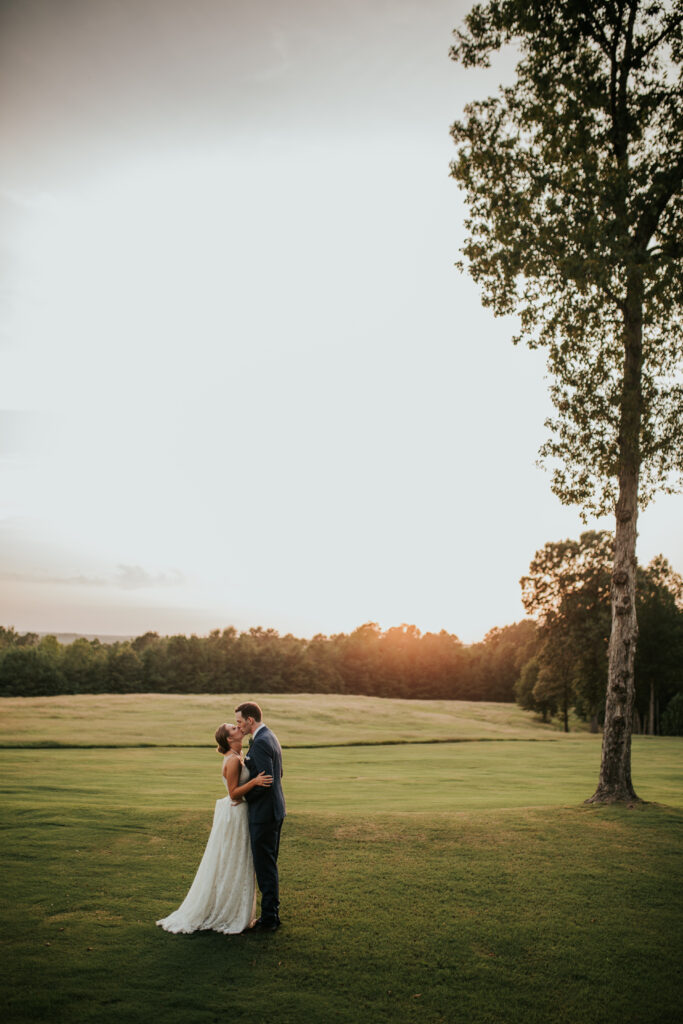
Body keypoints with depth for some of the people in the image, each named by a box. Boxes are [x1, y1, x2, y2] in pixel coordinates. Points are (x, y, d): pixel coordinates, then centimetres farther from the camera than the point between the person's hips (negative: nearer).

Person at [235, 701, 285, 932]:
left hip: (263, 812, -10)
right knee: (269, 865, 17)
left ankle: (268, 919, 8)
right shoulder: (270, 737, 12)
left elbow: (266, 780, -25)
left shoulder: (261, 742, -20)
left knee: (265, 867, 0)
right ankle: (272, 914, 26)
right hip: (273, 810, 10)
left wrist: (244, 796, -13)